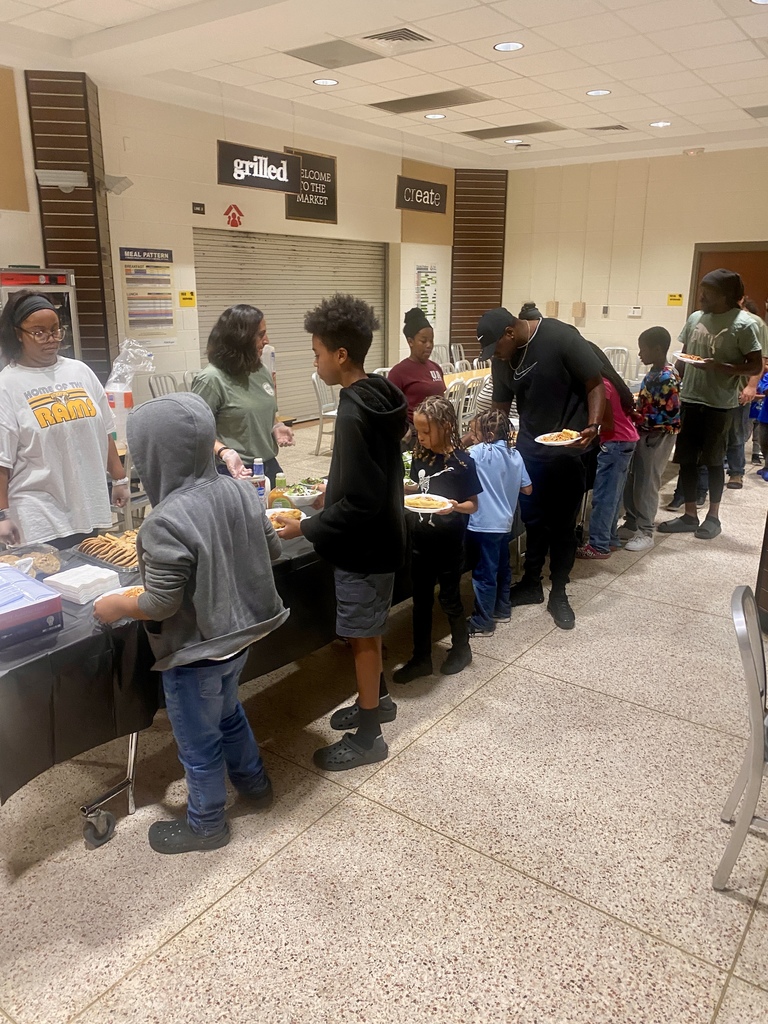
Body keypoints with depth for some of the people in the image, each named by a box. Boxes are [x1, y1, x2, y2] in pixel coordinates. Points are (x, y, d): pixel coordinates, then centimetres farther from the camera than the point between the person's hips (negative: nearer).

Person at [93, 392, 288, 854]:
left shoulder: (167, 522, -30)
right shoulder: (240, 491, -8)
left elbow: (161, 604, -24)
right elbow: (273, 550, 3)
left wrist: (117, 606, -5)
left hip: (196, 652, -7)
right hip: (240, 633, 8)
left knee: (199, 742, 16)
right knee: (228, 711, 32)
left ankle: (206, 824, 38)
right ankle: (254, 782, 53)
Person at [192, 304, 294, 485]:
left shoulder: (263, 371, 6)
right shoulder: (211, 379, -15)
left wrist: (277, 427, -1)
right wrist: (224, 453, -29)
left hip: (270, 467, 7)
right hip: (235, 472, -7)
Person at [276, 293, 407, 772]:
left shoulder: (354, 414, -26)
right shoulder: (380, 396, 3)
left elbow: (359, 504, -27)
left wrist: (306, 528, -18)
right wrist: (336, 490, 20)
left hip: (364, 544, -9)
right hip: (381, 535, 9)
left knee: (362, 635, 5)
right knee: (369, 628, 24)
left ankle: (367, 737, 22)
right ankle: (378, 699, 43)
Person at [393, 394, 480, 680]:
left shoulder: (461, 462, -16)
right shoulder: (420, 456, 0)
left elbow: (473, 505, -9)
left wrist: (455, 506, -28)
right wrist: (401, 487, -4)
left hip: (448, 543, -5)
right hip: (421, 539, 5)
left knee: (449, 598, 11)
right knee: (421, 600, 13)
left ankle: (461, 648, 34)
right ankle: (421, 658, 25)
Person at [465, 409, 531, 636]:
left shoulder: (480, 452, -16)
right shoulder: (515, 454, 4)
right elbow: (527, 489, 9)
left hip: (484, 525, -8)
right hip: (505, 523, 8)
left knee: (484, 574, 0)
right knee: (502, 567, 20)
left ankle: (482, 623, 8)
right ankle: (502, 610, 35)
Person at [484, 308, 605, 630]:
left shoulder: (561, 338, -18)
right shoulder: (502, 359, -1)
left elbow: (595, 385, -13)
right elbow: (500, 408, 8)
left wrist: (593, 427, -26)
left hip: (567, 449, -5)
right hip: (529, 448, 5)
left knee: (562, 524, 4)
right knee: (532, 519, 11)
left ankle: (559, 594, 19)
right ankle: (531, 583, 29)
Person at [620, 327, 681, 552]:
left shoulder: (667, 378, -21)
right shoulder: (654, 373, 7)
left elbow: (668, 417, -23)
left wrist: (634, 417, -20)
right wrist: (633, 408, 3)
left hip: (657, 438, -9)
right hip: (643, 435, 9)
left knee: (646, 485, 0)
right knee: (631, 482, 14)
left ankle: (645, 533, 11)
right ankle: (631, 525, 27)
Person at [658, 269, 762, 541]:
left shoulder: (743, 324, -10)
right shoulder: (695, 318, 6)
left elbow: (755, 366, -10)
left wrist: (718, 366, -23)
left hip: (718, 405, -5)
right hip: (688, 399, 5)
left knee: (713, 461, 5)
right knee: (686, 460, 8)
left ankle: (713, 517, 20)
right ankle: (689, 516, 19)